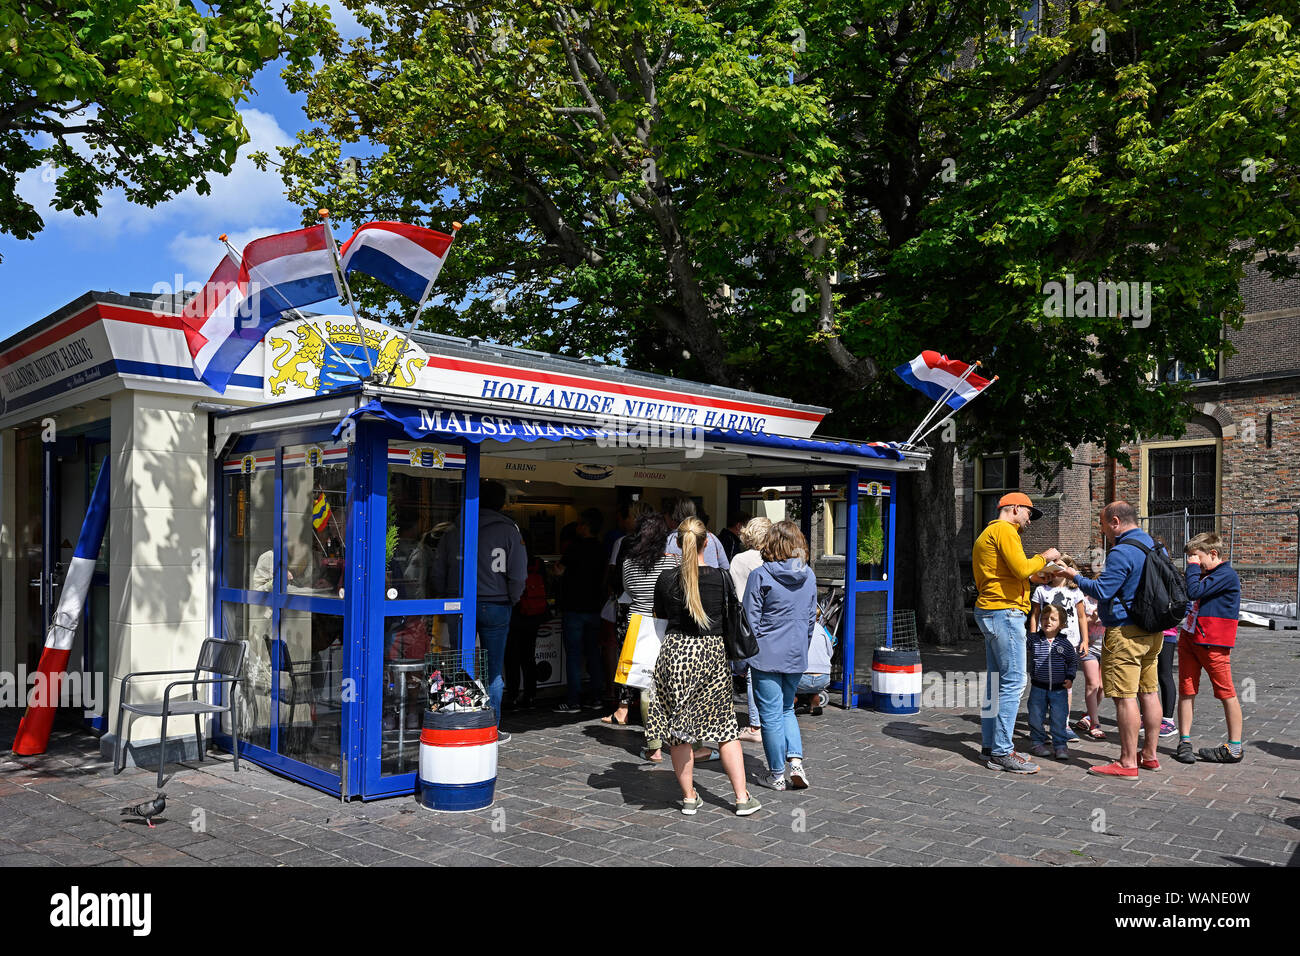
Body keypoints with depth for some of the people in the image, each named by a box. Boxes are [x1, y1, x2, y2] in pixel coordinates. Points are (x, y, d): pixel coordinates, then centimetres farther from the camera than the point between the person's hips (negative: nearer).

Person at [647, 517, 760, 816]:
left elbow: (660, 618, 6)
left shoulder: (666, 578, -6)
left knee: (678, 729, 11)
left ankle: (689, 798, 18)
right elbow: (729, 620, 5)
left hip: (675, 653, 0)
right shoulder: (721, 578, -6)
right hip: (712, 653, 1)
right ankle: (742, 798, 15)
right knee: (725, 727, 11)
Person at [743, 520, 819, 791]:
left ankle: (777, 774, 13)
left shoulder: (760, 575, -13)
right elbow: (811, 617, 11)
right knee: (787, 709, 21)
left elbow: (750, 618, -10)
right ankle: (795, 760, 5)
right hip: (797, 655, 5)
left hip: (767, 654, -5)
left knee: (771, 714, 5)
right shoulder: (809, 576, 2)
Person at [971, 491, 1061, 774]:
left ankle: (991, 746, 15)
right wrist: (1044, 557, -2)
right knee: (1013, 682, -9)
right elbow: (1021, 569, -19)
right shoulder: (1005, 530, -9)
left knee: (996, 680, 11)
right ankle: (1002, 752, -8)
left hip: (989, 611, 11)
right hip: (1005, 612, -11)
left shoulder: (986, 534, 23)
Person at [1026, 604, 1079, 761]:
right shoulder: (1033, 639, -3)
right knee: (1036, 718, 7)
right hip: (1038, 687, 0)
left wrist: (1070, 677, 1)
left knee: (1059, 719, 3)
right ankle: (1037, 742, 24)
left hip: (1059, 688, 0)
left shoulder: (1064, 643, -1)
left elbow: (1073, 660, 10)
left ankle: (1060, 745, 15)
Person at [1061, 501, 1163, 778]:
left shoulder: (1122, 552, -17)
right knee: (1149, 693, 14)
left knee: (1125, 697, -6)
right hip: (1153, 631, 10)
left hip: (1126, 633, -10)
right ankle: (1149, 755, 22)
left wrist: (1075, 577, -3)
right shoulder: (1155, 547, 13)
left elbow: (1101, 591, -18)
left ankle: (1128, 763, -3)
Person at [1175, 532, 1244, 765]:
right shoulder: (1206, 574, 17)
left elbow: (1194, 592, -20)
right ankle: (1184, 742, 11)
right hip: (1189, 638, 9)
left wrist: (1193, 567, -10)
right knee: (1186, 691, 6)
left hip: (1212, 643, -9)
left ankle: (1234, 748, 8)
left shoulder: (1226, 575, -12)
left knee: (1226, 693, 1)